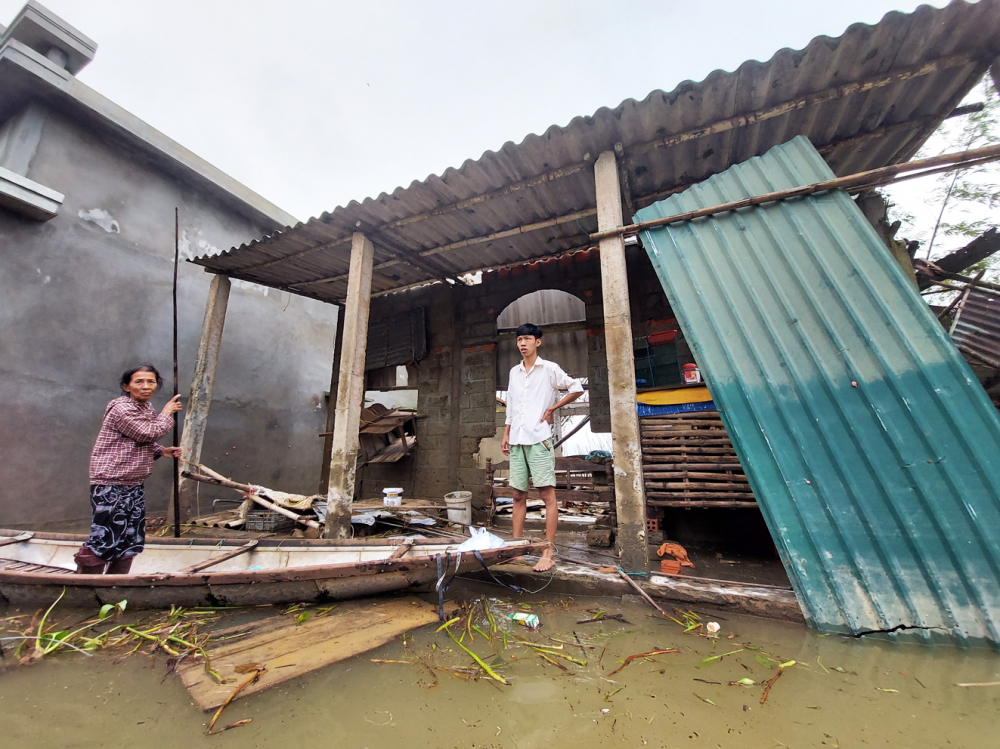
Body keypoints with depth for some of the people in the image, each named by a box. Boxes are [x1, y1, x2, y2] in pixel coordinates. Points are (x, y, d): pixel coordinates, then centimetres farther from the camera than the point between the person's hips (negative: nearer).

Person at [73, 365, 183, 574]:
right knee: (105, 540, -3)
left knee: (131, 541, 13)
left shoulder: (148, 409, 11)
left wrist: (162, 451, 3)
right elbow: (147, 433, -21)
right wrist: (166, 414, -8)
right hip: (110, 485, -9)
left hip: (134, 485, 9)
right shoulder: (121, 408, -15)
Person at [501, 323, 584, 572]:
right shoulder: (514, 372, 15)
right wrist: (506, 435, 15)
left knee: (547, 495, -2)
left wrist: (552, 409, -4)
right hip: (517, 441, 6)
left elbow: (577, 388, 0)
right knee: (518, 495, 10)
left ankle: (548, 553, 3)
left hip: (539, 439, -6)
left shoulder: (549, 369, -1)